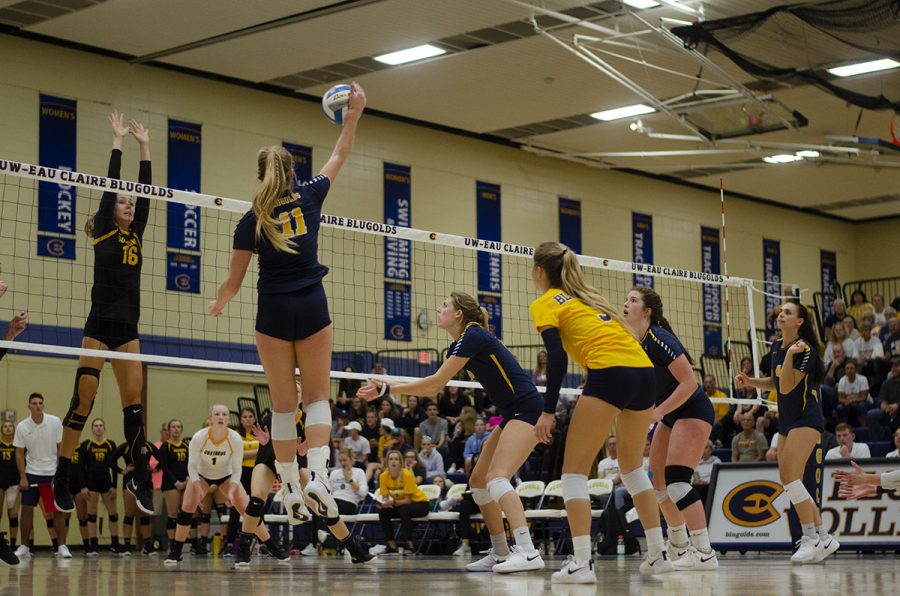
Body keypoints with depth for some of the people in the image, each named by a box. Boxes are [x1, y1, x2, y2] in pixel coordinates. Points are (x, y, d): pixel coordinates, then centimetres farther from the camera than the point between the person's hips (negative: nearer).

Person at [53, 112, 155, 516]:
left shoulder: (135, 235, 15)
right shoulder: (103, 233, 2)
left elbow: (145, 195, 13)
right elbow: (109, 186, -2)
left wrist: (145, 149, 14)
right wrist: (117, 142, 3)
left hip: (128, 329, 5)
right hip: (100, 325, -5)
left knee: (133, 401, 3)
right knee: (83, 399, -6)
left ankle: (140, 479, 6)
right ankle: (61, 479, 0)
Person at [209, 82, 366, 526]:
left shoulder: (252, 220, -2)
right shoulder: (310, 198, 1)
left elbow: (234, 281, 3)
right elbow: (339, 157, 17)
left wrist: (218, 304, 23)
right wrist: (353, 113, 26)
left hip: (273, 314, -1)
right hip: (312, 309, 1)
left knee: (283, 404, 8)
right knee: (317, 397, 7)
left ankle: (290, 486, 7)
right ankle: (318, 474, -13)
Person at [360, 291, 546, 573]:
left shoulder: (473, 335, -14)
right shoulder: (459, 345, 15)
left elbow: (436, 381, -16)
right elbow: (434, 387, 21)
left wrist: (387, 388, -10)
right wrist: (386, 388, 15)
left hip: (526, 409, -10)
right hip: (512, 414, 10)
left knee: (497, 478, -23)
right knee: (478, 481, 11)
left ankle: (528, 552, -34)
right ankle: (501, 554, 16)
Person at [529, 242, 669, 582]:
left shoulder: (545, 304, 7)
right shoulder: (588, 297, 29)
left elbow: (557, 358, -6)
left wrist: (548, 411, -6)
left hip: (609, 374, -7)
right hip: (645, 372, 7)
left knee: (574, 471, 0)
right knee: (632, 467, 24)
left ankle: (581, 563, -11)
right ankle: (658, 554, 24)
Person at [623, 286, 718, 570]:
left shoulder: (659, 339, -21)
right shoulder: (639, 342, 5)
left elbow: (689, 382, -24)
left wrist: (658, 412, -25)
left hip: (693, 412, -10)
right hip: (671, 416, 10)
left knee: (676, 480, -19)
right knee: (657, 481, 11)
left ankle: (705, 554, -18)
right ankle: (679, 547, 27)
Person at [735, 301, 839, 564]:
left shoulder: (806, 350, -14)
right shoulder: (775, 347, 9)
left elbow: (787, 387, -20)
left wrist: (790, 355, -30)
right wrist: (749, 381, 7)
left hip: (806, 419, -9)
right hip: (786, 421, 9)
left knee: (789, 476, -19)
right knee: (790, 483, 7)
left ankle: (811, 538, -14)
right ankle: (824, 537, 13)